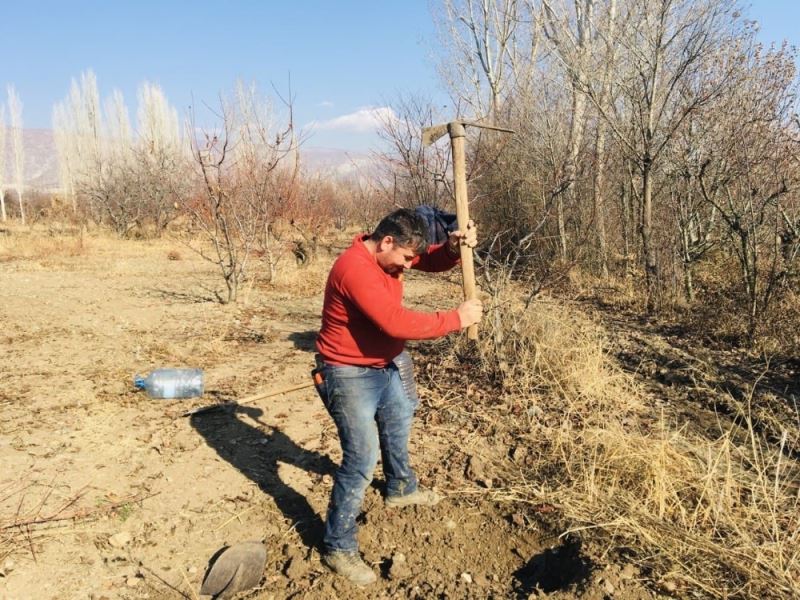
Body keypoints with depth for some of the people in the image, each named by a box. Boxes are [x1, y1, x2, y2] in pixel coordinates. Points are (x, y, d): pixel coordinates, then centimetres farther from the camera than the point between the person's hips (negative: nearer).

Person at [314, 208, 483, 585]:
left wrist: (454, 247, -24)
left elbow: (434, 261, 0)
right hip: (350, 374, -10)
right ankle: (338, 547, 8)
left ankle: (400, 489, 56)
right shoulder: (356, 269, -32)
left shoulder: (389, 251, -4)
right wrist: (456, 319, -30)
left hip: (384, 366, 10)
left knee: (398, 423, 28)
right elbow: (397, 323, -37)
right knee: (362, 458, -8)